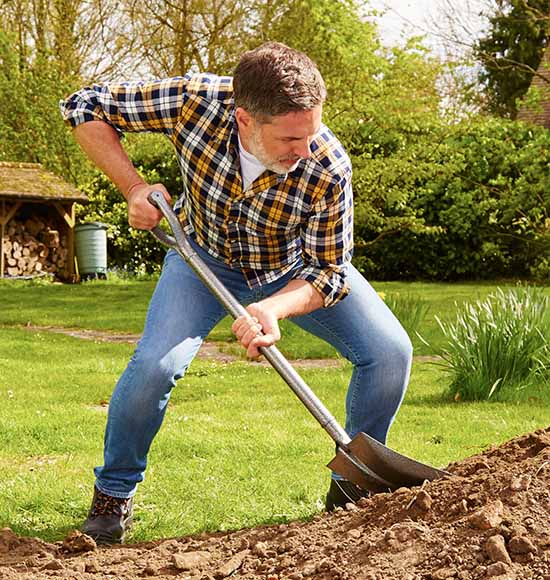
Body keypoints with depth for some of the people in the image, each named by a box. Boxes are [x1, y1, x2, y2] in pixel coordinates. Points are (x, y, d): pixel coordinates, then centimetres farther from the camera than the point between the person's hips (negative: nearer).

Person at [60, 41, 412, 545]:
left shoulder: (328, 169, -35)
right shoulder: (196, 101, -34)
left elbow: (329, 272, -23)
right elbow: (85, 107, -19)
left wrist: (274, 308, -42)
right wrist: (134, 187, -28)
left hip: (295, 269, 1)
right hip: (206, 256, -1)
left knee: (390, 352, -14)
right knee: (154, 365, -25)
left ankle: (352, 485, 8)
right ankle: (114, 494, 2)